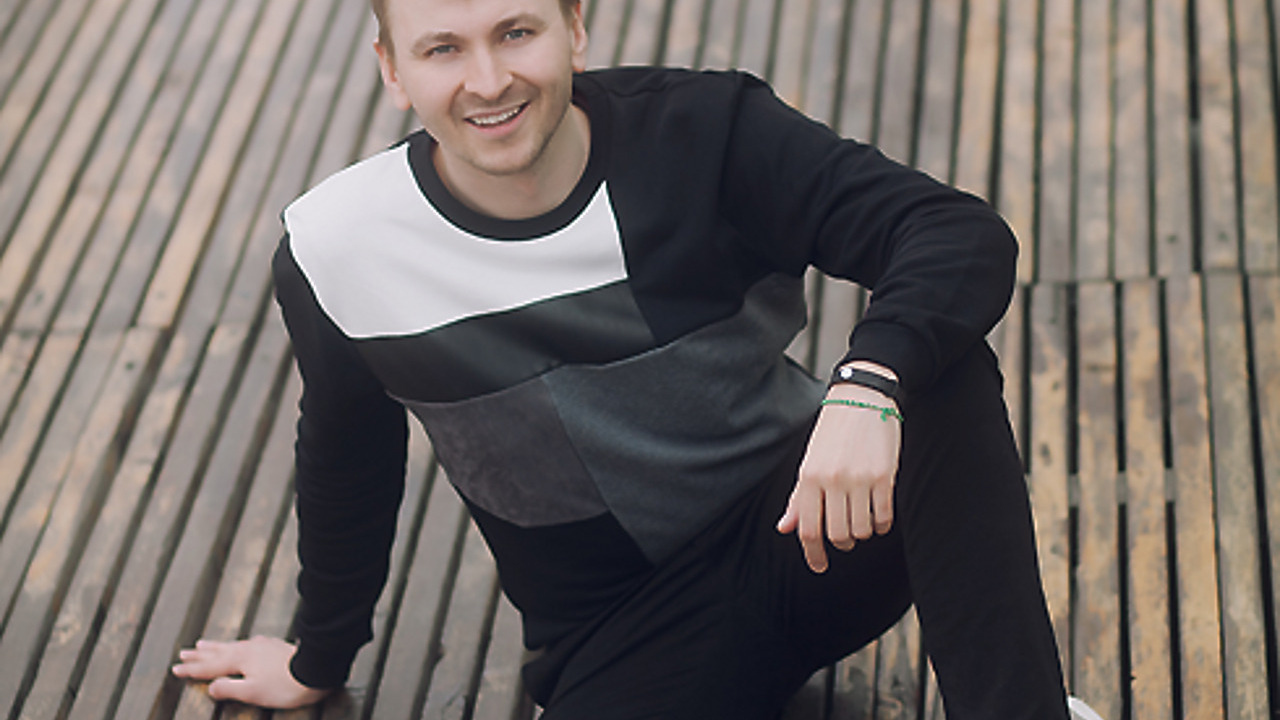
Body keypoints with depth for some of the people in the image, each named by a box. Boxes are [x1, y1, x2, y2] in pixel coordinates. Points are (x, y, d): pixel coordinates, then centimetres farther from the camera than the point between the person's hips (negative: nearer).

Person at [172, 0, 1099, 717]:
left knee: (940, 363, -30)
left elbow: (966, 235, -22)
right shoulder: (334, 253, -10)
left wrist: (869, 384, -43)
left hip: (803, 535, 0)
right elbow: (348, 464, 10)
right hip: (627, 638, 0)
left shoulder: (701, 133, -14)